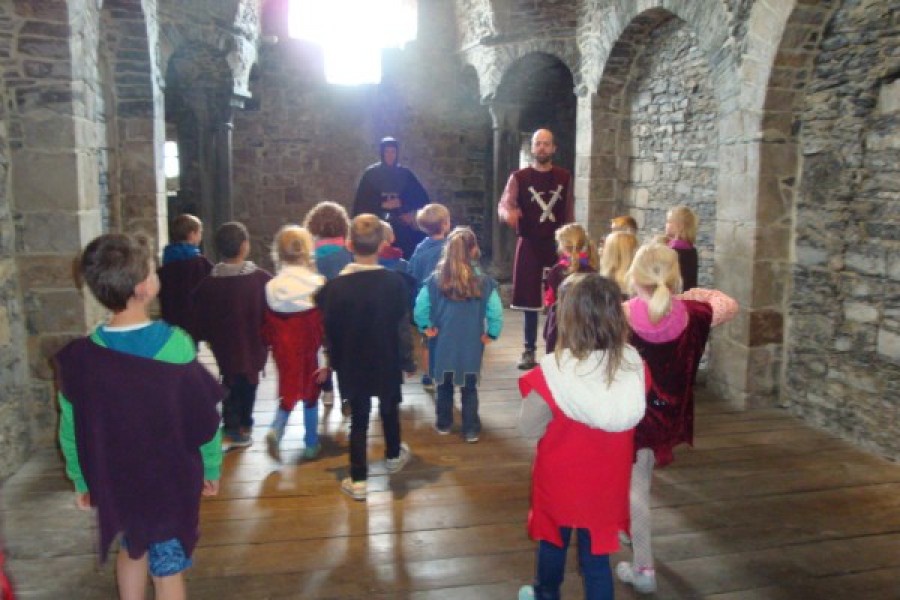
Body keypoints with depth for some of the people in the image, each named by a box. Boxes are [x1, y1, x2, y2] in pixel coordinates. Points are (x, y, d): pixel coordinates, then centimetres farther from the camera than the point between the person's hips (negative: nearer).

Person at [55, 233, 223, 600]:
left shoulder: (78, 358, -14)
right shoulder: (176, 346, -23)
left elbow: (71, 430, -3)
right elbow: (205, 417, -14)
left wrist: (81, 481, 13)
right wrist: (212, 467, 3)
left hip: (116, 483, 3)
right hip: (172, 482, -3)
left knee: (132, 550, 28)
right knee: (168, 570, 13)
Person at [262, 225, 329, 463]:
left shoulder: (272, 287, -6)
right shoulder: (316, 285, -13)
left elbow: (267, 329, 0)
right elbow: (324, 328, -12)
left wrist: (274, 348, 15)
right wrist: (324, 362, -7)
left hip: (285, 353, 2)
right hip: (310, 352, -2)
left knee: (289, 391, 16)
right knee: (310, 394, 14)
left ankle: (276, 429, -9)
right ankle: (311, 444, 23)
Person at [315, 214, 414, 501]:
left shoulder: (335, 286, -17)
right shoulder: (395, 282, -17)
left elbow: (329, 331, -8)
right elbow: (403, 324, -9)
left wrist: (336, 361, 6)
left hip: (353, 364, 0)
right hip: (388, 362, 1)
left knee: (358, 418, 11)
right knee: (389, 409, 24)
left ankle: (358, 480, 14)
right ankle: (393, 455, 46)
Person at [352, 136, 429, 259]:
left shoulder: (405, 174, 8)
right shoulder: (371, 173, 3)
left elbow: (422, 198, 8)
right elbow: (361, 201, 1)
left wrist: (402, 203, -6)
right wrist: (382, 205, -11)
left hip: (403, 227, 1)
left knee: (404, 257, -9)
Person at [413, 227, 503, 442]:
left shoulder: (435, 280, -10)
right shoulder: (484, 282, -12)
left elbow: (420, 309, -13)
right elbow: (496, 314, -14)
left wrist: (427, 327, 3)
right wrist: (490, 335, 0)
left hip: (443, 345, 1)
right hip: (471, 347, -1)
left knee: (444, 386, 20)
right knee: (469, 389, 13)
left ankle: (443, 424, 34)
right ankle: (471, 430, 19)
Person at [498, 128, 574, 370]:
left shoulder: (564, 177, 6)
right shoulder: (519, 177, -1)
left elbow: (569, 214, 10)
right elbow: (504, 204, -11)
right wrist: (508, 213, -35)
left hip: (557, 244, 1)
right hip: (529, 245, -1)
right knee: (530, 299, 3)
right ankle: (529, 350, 12)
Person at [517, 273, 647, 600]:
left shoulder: (553, 372, -29)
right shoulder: (634, 364, -18)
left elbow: (529, 427, -15)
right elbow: (633, 416, -1)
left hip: (560, 479, -1)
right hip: (607, 481, 1)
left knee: (552, 542, 26)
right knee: (596, 555, 18)